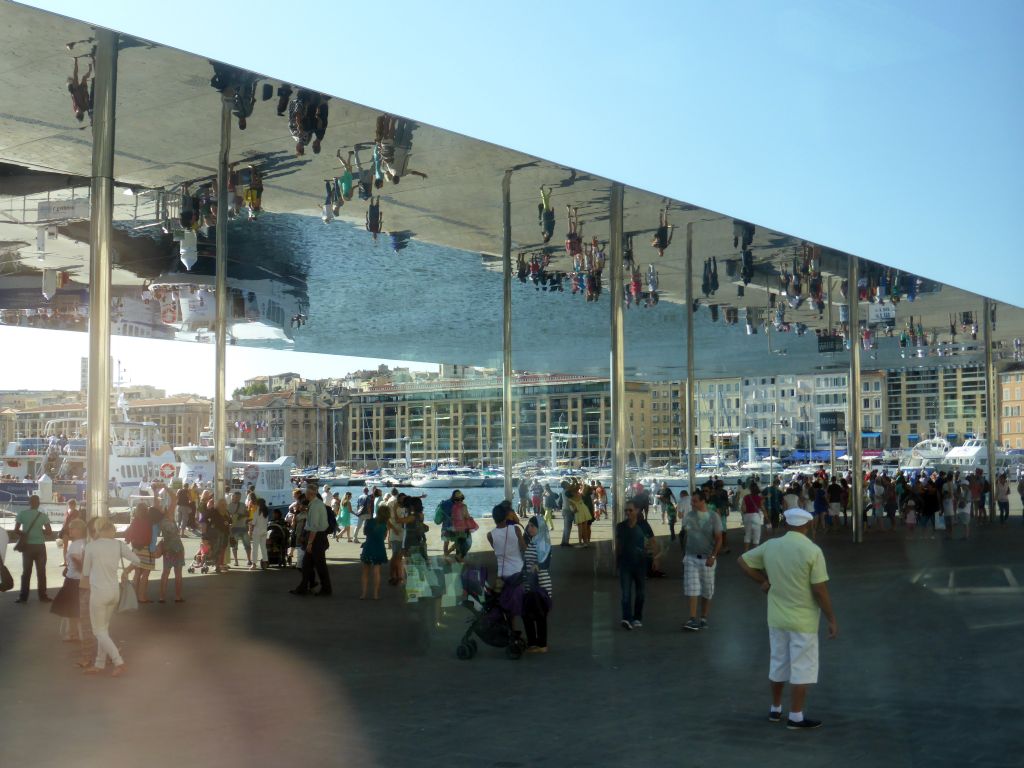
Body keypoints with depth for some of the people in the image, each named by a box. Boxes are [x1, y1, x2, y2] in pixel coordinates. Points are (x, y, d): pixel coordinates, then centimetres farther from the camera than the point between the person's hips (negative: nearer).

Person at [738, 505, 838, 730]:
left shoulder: (770, 546, -2)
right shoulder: (813, 551, -17)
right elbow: (820, 590, -16)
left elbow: (743, 560, 7)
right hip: (803, 620, -5)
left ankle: (775, 709, 31)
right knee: (802, 668, 5)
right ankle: (796, 717, 9)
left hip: (777, 618, 5)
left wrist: (763, 580, 9)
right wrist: (832, 620, -8)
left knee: (778, 664, 19)